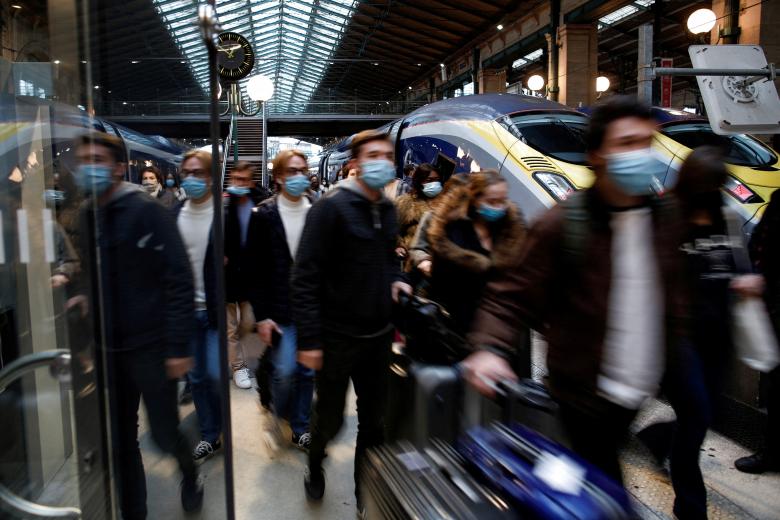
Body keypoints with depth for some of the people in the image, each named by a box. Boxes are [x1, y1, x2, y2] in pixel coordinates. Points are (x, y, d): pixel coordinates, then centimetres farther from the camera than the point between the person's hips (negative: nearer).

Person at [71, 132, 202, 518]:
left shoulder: (146, 211, -12)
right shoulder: (86, 216, 7)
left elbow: (179, 279, -14)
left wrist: (177, 346, -17)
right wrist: (84, 294, -1)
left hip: (150, 345, -5)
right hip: (108, 349, 6)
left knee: (164, 434, 5)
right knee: (119, 441, 12)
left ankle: (189, 474, 37)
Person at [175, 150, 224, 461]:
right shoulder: (174, 216, 4)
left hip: (216, 309, -4)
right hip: (185, 309, 4)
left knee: (215, 374, -6)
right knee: (196, 376, 11)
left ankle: (220, 426, 23)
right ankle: (209, 436, 28)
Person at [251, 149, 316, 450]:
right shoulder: (265, 215, -3)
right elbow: (257, 269, -4)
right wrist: (262, 316, -7)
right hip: (280, 309, -2)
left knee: (308, 370, 8)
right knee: (285, 370, -3)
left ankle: (300, 428, 26)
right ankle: (280, 409, 31)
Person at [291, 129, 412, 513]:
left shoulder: (387, 210, 8)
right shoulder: (331, 208, -14)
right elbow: (305, 277, -17)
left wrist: (395, 278, 0)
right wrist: (309, 340, -19)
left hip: (377, 335, 6)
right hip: (337, 336, -6)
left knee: (373, 418, 14)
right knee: (331, 418, 10)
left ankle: (366, 489, 34)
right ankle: (314, 467, 42)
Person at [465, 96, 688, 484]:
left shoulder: (664, 214, 1)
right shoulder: (562, 224, -17)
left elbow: (672, 292, 12)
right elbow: (512, 296, -16)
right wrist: (490, 349, -32)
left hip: (641, 389, 6)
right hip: (585, 391, -5)